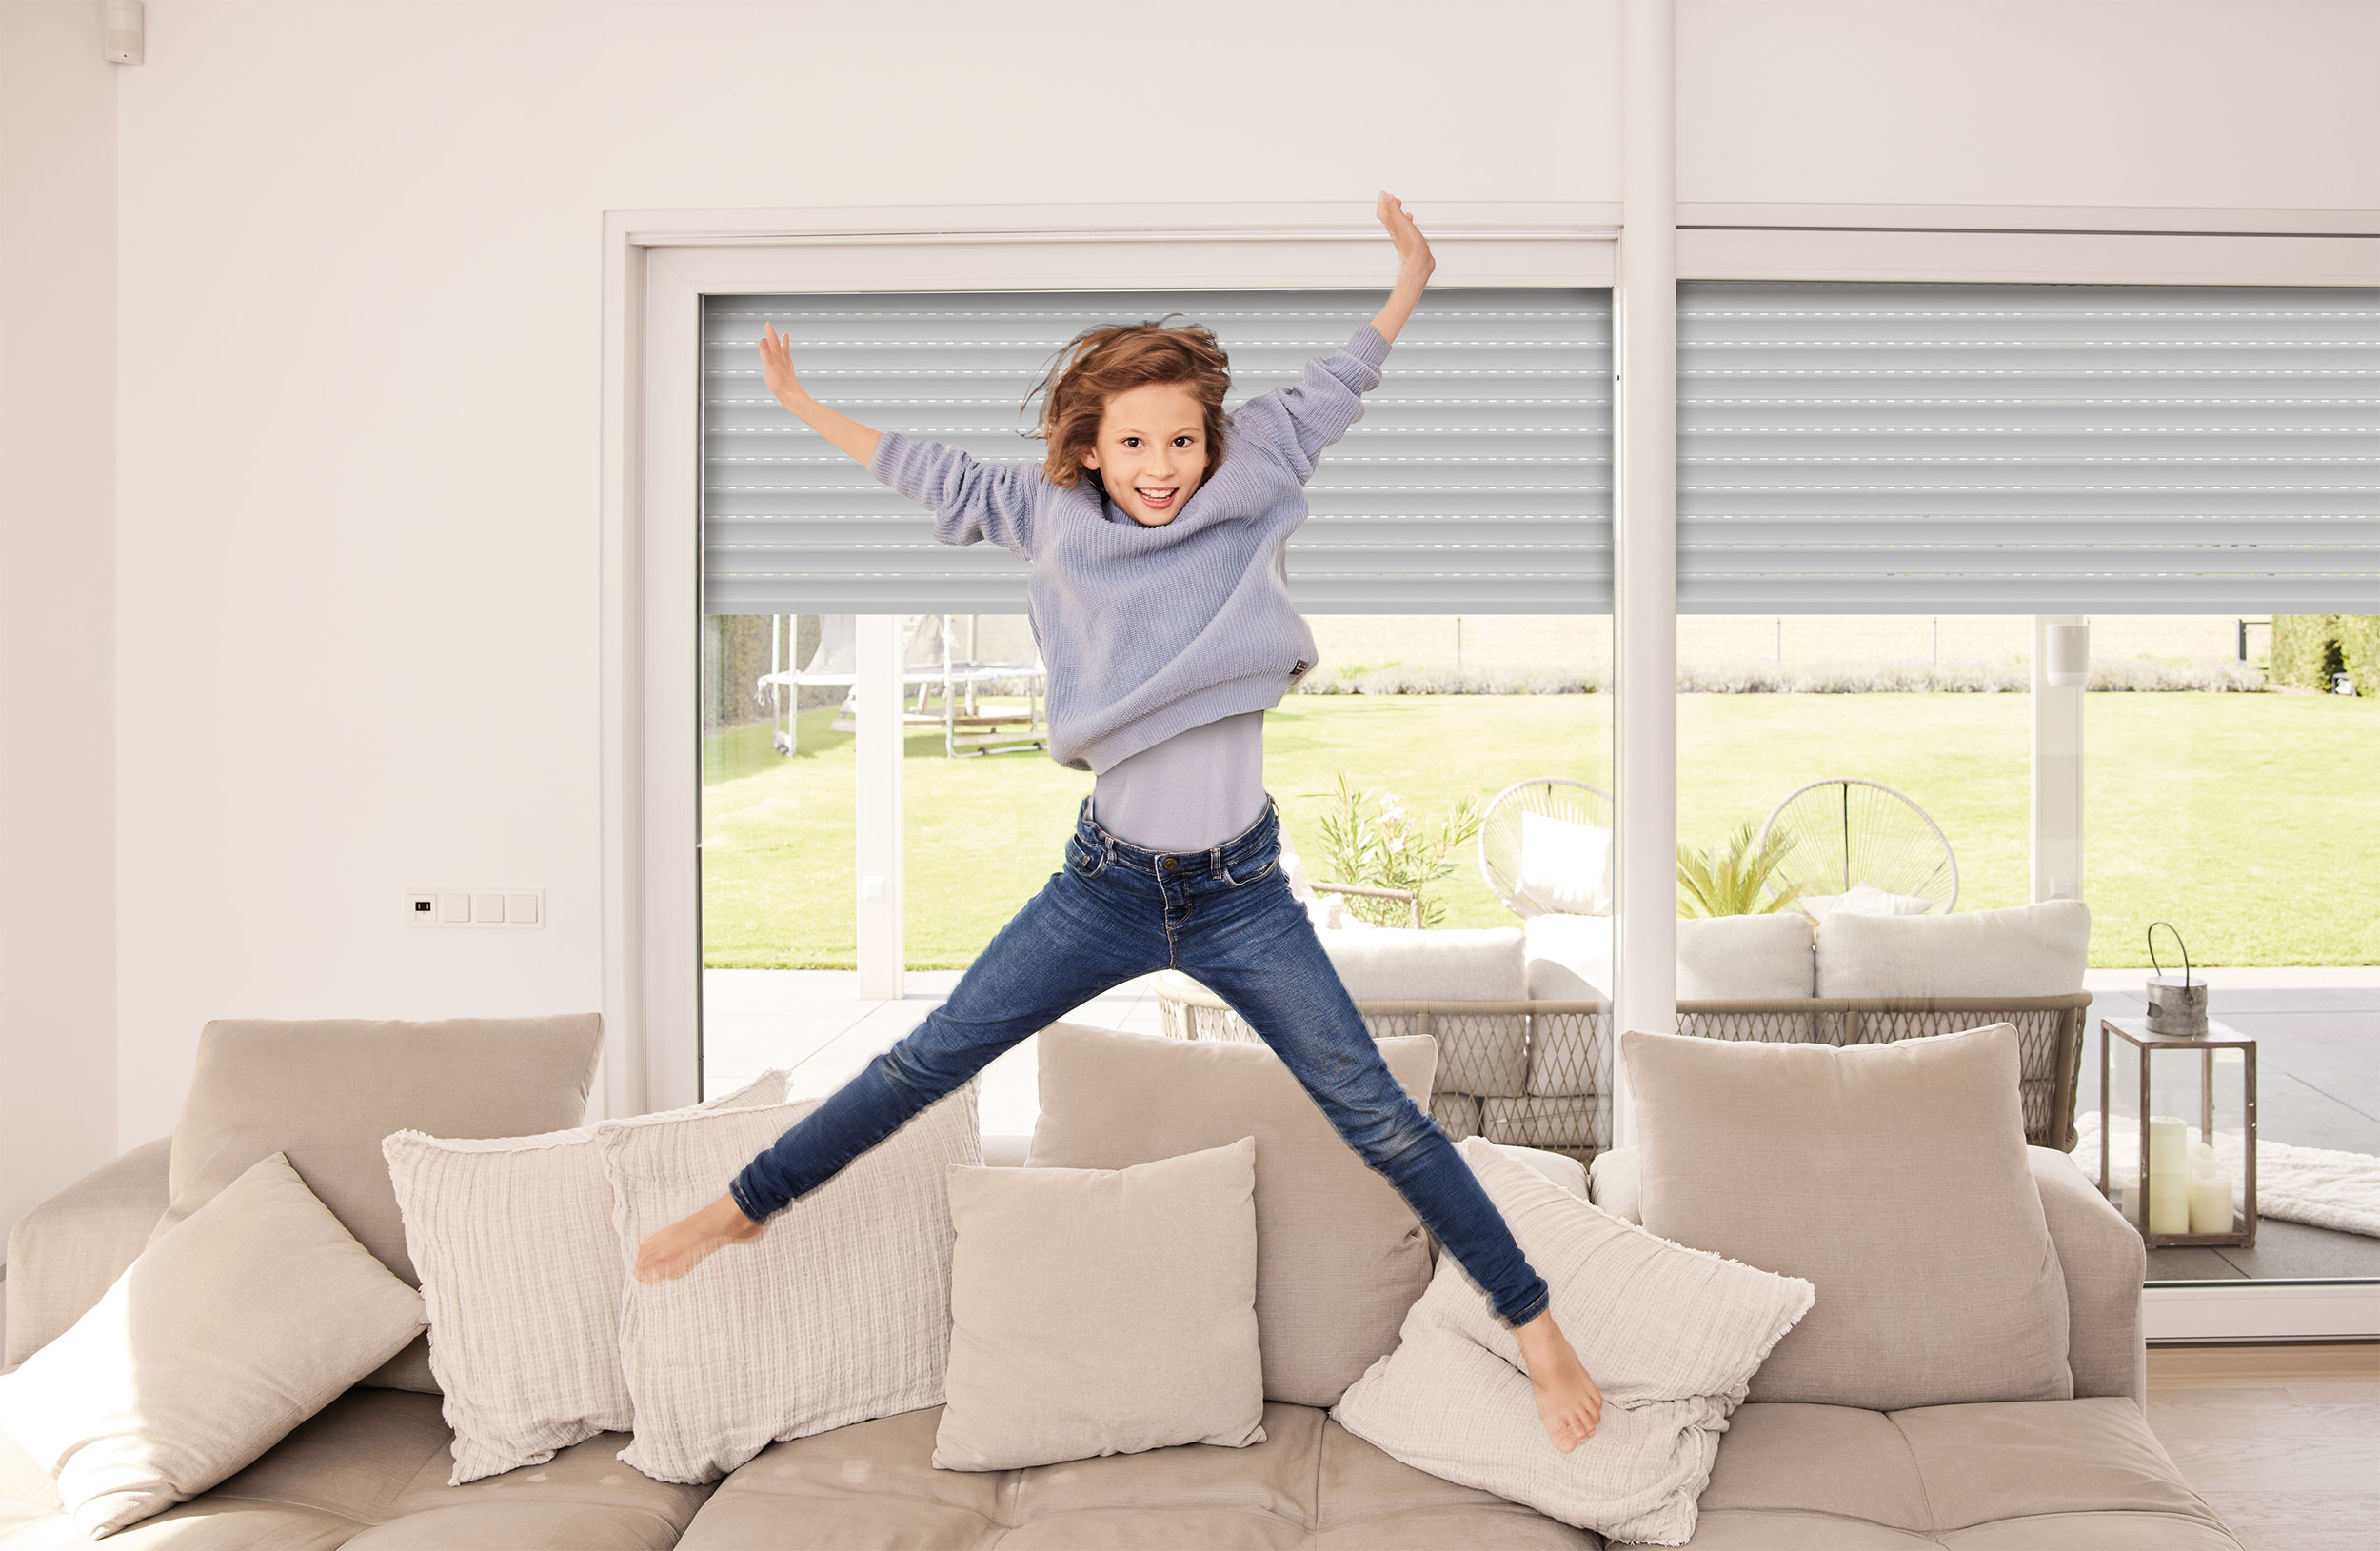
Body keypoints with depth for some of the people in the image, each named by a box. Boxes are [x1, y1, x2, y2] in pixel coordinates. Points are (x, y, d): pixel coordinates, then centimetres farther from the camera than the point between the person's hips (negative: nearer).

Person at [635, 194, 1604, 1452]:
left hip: (1241, 895, -1)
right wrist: (806, 410, 19)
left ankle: (1535, 1326, 15)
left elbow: (1321, 401, 12)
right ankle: (745, 1209, 24)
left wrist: (1406, 288, 9)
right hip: (1105, 885, 1)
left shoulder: (1246, 496, -3)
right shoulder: (1056, 521, 0)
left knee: (1379, 1119, 2)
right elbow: (947, 485, 13)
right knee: (927, 1061, 6)